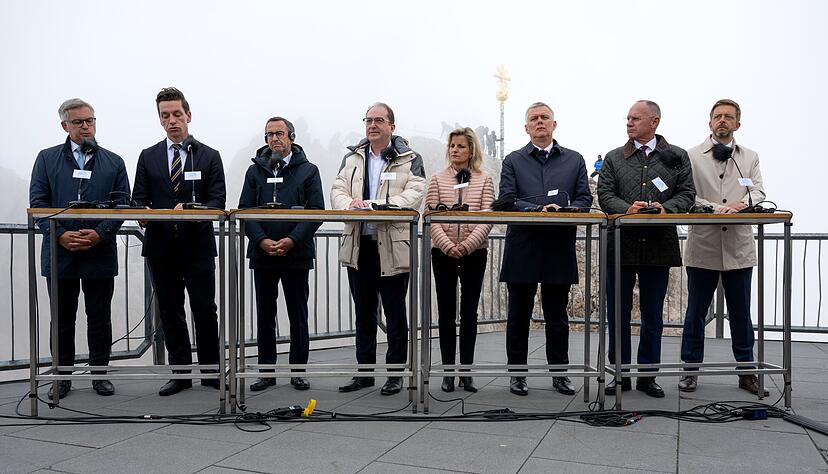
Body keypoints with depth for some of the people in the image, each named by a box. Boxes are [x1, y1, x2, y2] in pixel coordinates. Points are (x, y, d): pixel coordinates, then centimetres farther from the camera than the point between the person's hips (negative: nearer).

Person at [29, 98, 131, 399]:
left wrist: (100, 234, -14)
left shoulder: (113, 162, 8)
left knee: (100, 318, 7)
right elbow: (38, 202, 1)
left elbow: (121, 205, 1)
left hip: (100, 253, 0)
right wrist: (61, 235, -13)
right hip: (59, 253, 0)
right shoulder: (47, 159, 8)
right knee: (62, 318, 9)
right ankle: (62, 376, 20)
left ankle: (99, 373, 18)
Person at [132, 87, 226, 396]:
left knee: (205, 310, 0)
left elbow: (217, 202, -2)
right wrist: (144, 212, -16)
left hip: (197, 246, -2)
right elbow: (138, 199, 7)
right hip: (161, 246, 3)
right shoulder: (148, 157, 11)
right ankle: (180, 372, 17)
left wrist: (191, 210, -21)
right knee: (170, 312, 8)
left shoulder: (209, 156, 5)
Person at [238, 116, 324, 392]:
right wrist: (262, 240, -12)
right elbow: (244, 210, 3)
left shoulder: (308, 170, 4)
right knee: (265, 315, 8)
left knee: (298, 315, 5)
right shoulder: (255, 170, 10)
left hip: (296, 254, -2)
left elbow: (316, 211, -4)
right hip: (262, 254, 2)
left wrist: (292, 240, -15)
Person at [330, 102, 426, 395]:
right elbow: (338, 191, 5)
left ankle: (395, 374, 15)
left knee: (395, 314, 5)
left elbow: (414, 195, -13)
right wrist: (350, 204, -20)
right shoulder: (352, 158, 14)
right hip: (358, 247, 4)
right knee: (363, 315, 13)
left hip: (393, 248, -4)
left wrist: (372, 205, -24)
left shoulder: (409, 160, 1)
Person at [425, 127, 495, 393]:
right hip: (443, 252, 0)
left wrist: (467, 244, -19)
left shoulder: (484, 180, 3)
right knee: (446, 311, 4)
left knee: (469, 311, 5)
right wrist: (448, 245, -16)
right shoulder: (438, 179, 4)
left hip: (474, 253, 0)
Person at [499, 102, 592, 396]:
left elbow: (584, 199, 8)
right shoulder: (513, 160, 9)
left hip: (559, 247, 1)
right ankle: (517, 373, 15)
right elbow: (507, 200, -2)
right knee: (519, 314, 5)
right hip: (522, 248, -1)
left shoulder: (574, 160, 13)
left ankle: (559, 372, 19)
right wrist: (539, 209, -17)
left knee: (557, 315, 8)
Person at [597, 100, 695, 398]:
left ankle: (647, 375, 19)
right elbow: (605, 195, 1)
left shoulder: (677, 157, 8)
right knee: (618, 314, 4)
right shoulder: (614, 158, 9)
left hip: (659, 247, 0)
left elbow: (686, 194, 3)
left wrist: (666, 208, -16)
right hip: (621, 245, 0)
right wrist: (627, 209, -18)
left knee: (652, 315, 8)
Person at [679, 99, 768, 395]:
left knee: (741, 313, 10)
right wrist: (715, 209, -19)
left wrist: (742, 204, -20)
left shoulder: (750, 158, 14)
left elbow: (757, 193, 2)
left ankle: (747, 371, 21)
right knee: (696, 312, 5)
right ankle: (690, 370, 15)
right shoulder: (692, 156, 5)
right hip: (703, 246, -2)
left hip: (738, 247, 2)